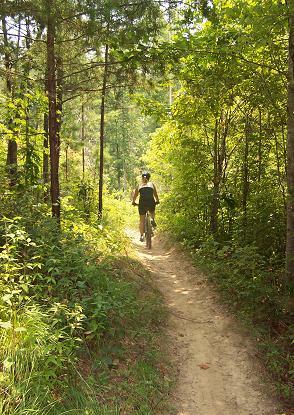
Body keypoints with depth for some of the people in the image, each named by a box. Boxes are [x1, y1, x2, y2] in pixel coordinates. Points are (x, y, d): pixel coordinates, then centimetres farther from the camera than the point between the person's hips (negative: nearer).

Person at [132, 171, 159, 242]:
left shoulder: (139, 186, 13)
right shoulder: (151, 184, 12)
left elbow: (134, 196, 19)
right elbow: (156, 195, 19)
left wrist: (134, 202, 37)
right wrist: (157, 201, 37)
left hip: (142, 203, 0)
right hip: (151, 203, 0)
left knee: (142, 220, 13)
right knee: (152, 213, 35)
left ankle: (141, 236, 10)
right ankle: (152, 219, 8)